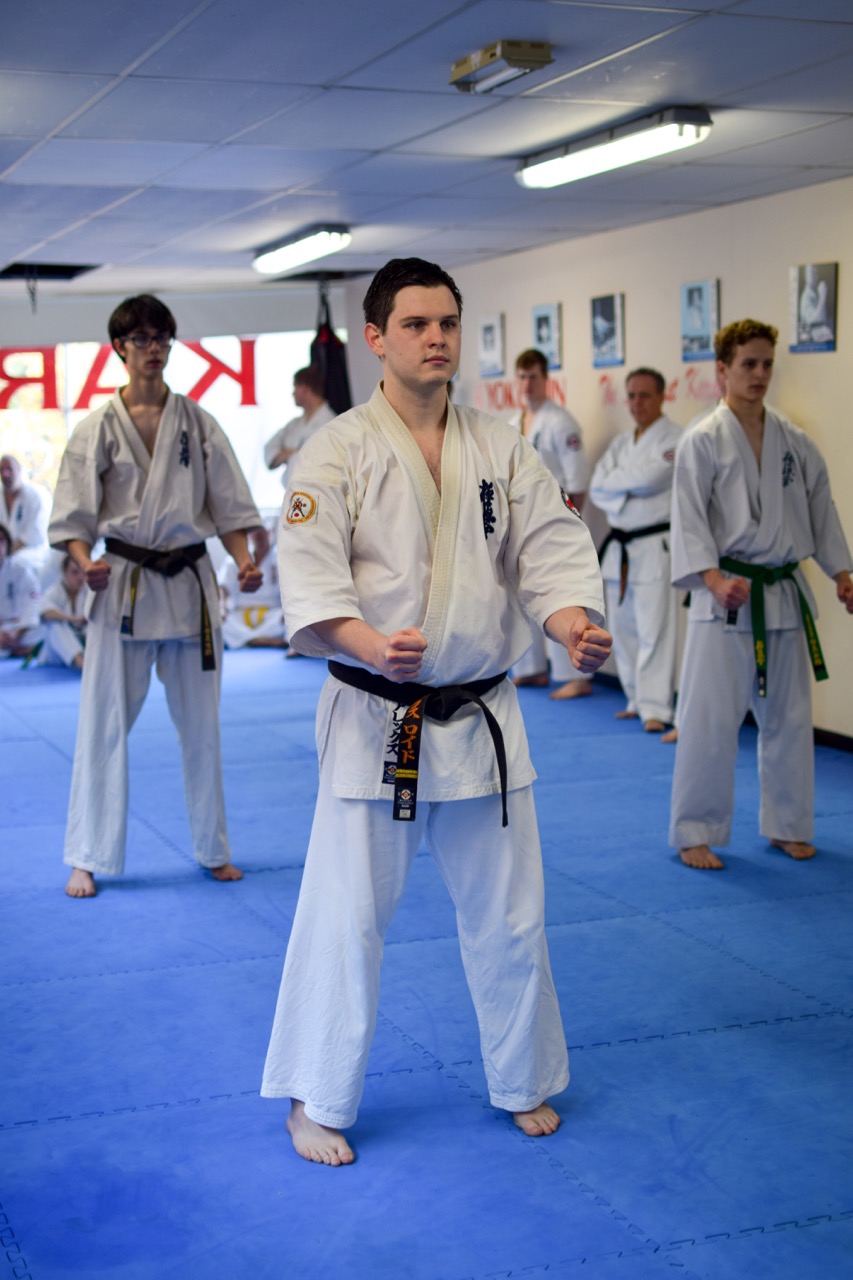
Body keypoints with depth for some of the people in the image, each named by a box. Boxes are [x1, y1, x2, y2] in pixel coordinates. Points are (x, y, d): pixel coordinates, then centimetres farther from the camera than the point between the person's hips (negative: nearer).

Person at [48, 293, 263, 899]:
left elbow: (229, 504, 4)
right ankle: (88, 859, 11)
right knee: (104, 723, 0)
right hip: (123, 583, -2)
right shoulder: (99, 428, 0)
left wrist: (244, 560, -11)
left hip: (189, 582, 2)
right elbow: (74, 516, -1)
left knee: (201, 723, 10)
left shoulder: (198, 423, 5)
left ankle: (214, 849, 24)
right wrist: (87, 564, -19)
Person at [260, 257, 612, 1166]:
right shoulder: (338, 451, -6)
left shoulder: (503, 450, 5)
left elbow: (552, 553, -1)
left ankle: (525, 1081, 33)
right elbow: (309, 579, -15)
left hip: (482, 717, 4)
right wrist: (370, 645, -34)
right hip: (374, 720, -3)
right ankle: (317, 1100, 20)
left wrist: (576, 627, -22)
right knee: (346, 914, 1)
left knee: (508, 914, 13)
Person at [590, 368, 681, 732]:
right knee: (622, 629, 12)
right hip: (619, 547, 8)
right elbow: (598, 487, 3)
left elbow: (654, 477, -21)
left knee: (655, 629, -12)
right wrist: (636, 483, -11)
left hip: (655, 547, -7)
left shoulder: (674, 439, -6)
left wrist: (617, 481, -5)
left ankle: (656, 708, -10)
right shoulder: (621, 443, 16)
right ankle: (636, 700, 23)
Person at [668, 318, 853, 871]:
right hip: (726, 597, -5)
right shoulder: (703, 441, -7)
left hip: (784, 593, 5)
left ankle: (787, 825, 26)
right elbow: (689, 520, -12)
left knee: (789, 716, 12)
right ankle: (696, 832, 6)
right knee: (710, 718, -6)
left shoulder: (795, 441, 8)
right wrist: (715, 580, -23)